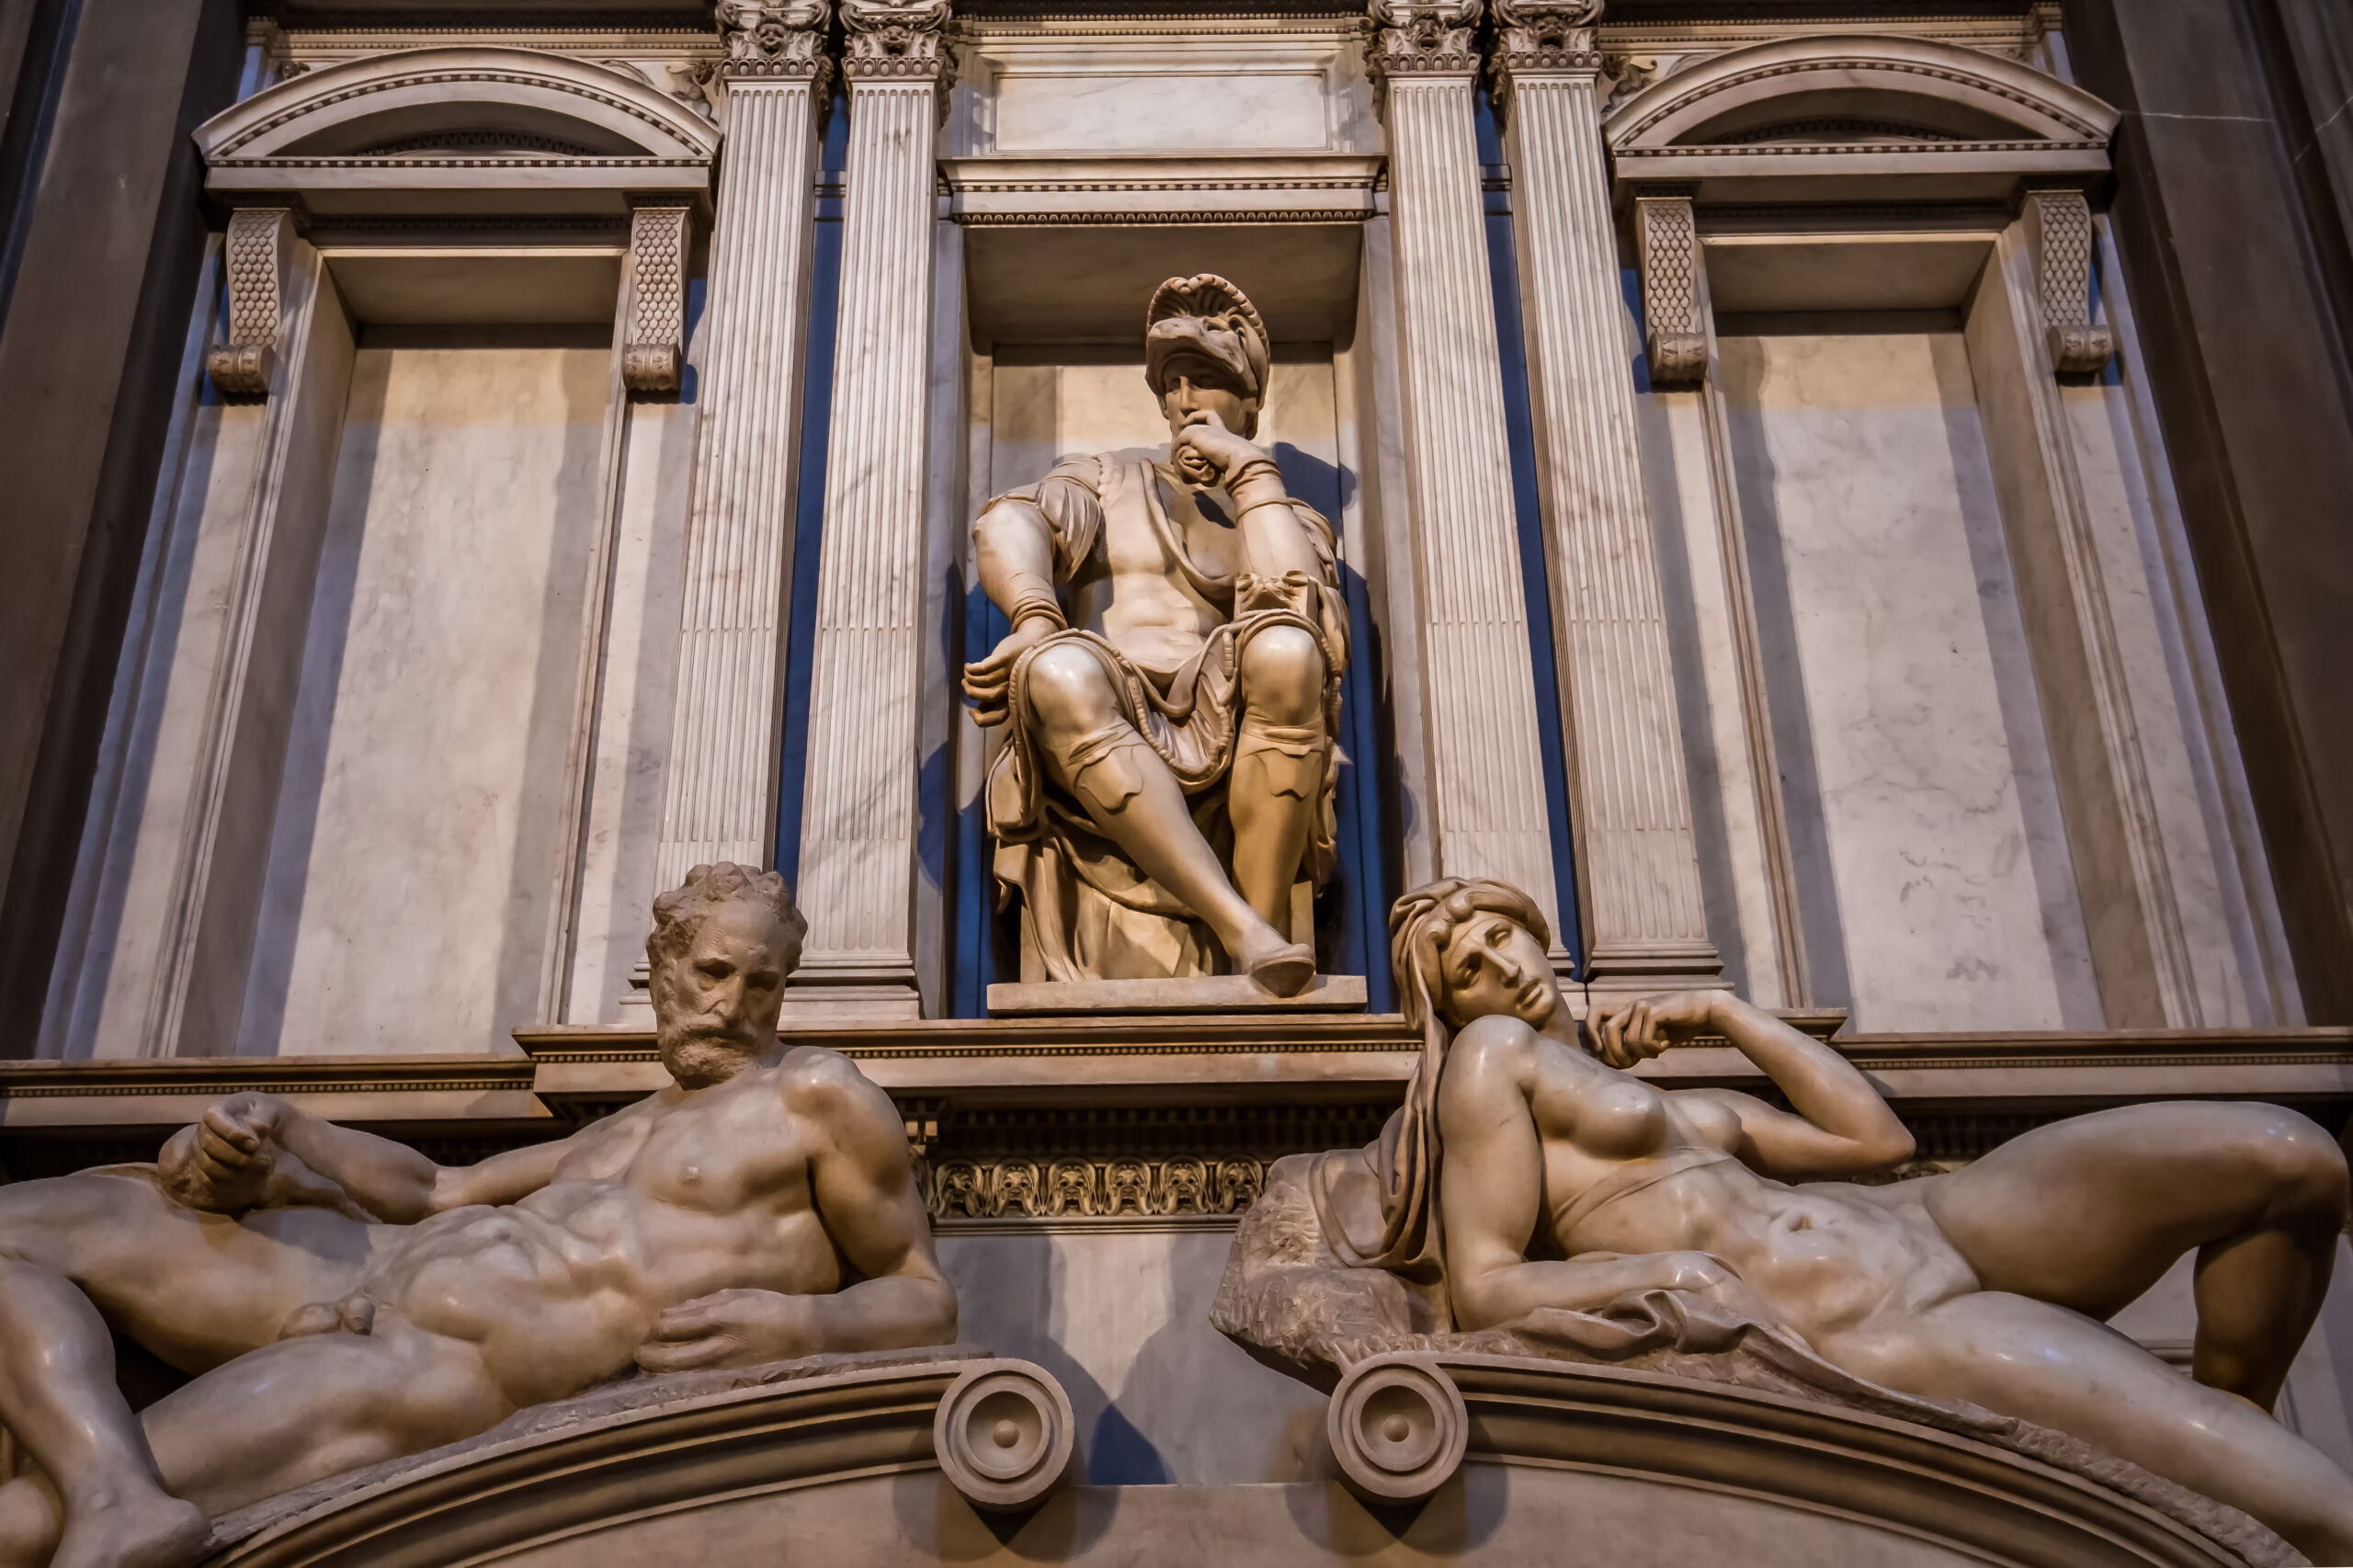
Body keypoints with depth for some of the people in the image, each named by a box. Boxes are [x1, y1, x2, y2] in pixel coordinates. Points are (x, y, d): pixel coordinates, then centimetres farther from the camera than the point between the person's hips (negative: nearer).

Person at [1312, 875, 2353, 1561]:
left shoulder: (1659, 1100, 26)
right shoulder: (1493, 1055, 4)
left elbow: (1876, 1138, 23)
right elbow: (1480, 1296, -7)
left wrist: (1729, 1013, 21)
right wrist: (1665, 1270, -18)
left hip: (1926, 1231, 9)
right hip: (1859, 1335, -9)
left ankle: (2235, 1417, 12)